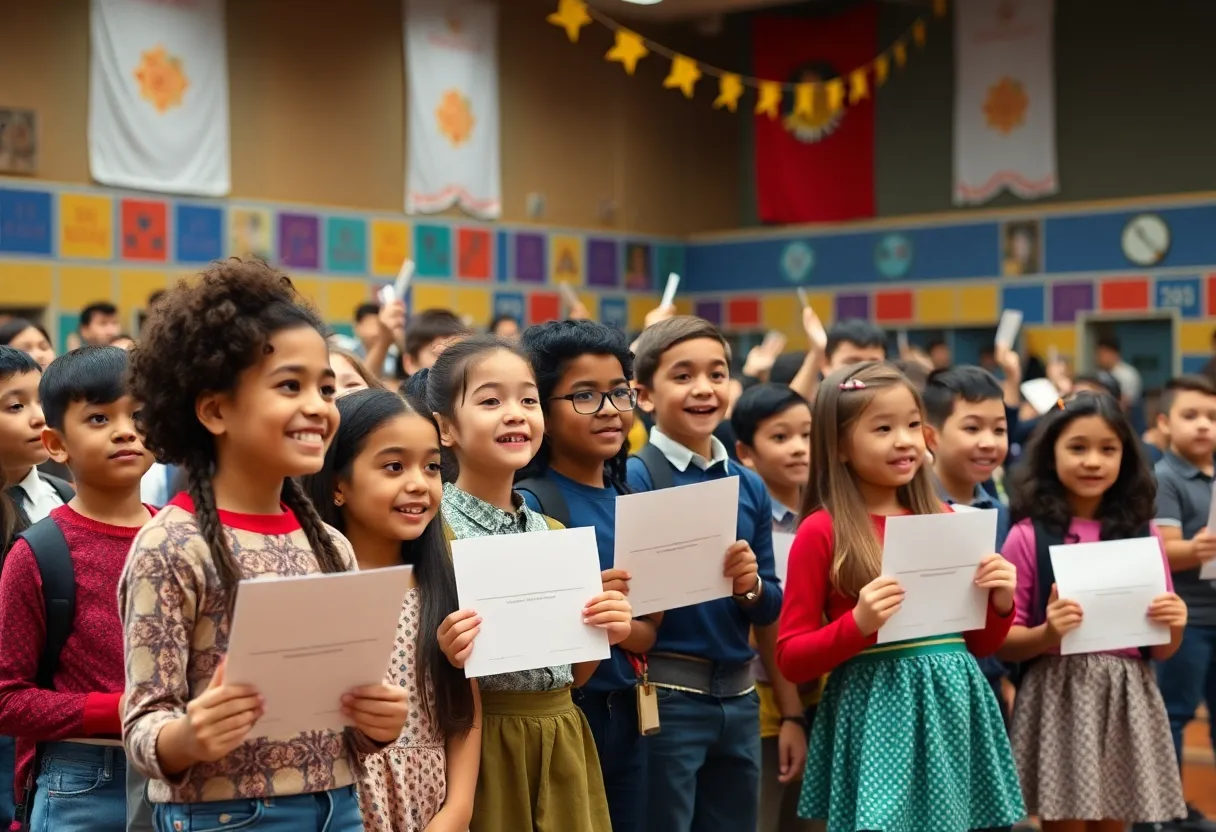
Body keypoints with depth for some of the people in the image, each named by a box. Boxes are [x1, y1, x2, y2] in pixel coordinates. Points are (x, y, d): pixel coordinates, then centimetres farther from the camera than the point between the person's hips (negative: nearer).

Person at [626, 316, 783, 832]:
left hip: (739, 694, 6)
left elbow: (771, 607, 11)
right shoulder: (634, 479, -8)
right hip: (666, 693, -5)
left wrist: (751, 586, -9)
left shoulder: (751, 487, 7)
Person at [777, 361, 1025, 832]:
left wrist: (1001, 603, -4)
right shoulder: (822, 531, -7)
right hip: (877, 712, -4)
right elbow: (791, 659, -6)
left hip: (953, 704, 5)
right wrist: (858, 624, -21)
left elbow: (979, 644, 15)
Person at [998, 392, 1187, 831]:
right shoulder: (1028, 536, -5)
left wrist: (1174, 625, -11)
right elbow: (1003, 642, -3)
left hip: (1127, 699, 3)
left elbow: (1161, 650, 10)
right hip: (1058, 698, -3)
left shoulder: (1143, 533, 5)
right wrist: (1046, 634, -21)